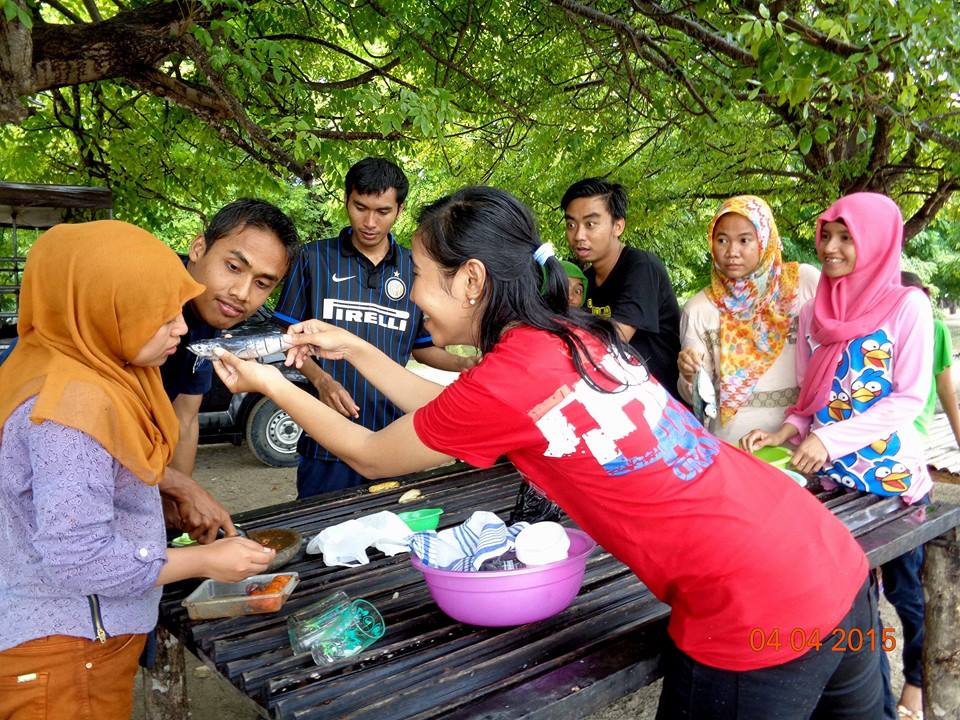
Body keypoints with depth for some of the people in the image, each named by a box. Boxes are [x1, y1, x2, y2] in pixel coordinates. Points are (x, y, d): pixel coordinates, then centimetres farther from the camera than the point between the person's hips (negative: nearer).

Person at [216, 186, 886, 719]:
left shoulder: (504, 382, -18)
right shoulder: (575, 334, 5)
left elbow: (370, 456, 1)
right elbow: (454, 416, 20)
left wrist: (274, 384, 14)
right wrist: (353, 348, 22)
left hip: (757, 620, -8)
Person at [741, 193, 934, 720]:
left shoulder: (907, 305, -9)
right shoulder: (813, 313, 4)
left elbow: (911, 398, -13)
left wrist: (833, 439, -22)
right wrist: (786, 433, -9)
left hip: (892, 474, -3)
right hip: (831, 476, 4)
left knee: (902, 585, 13)